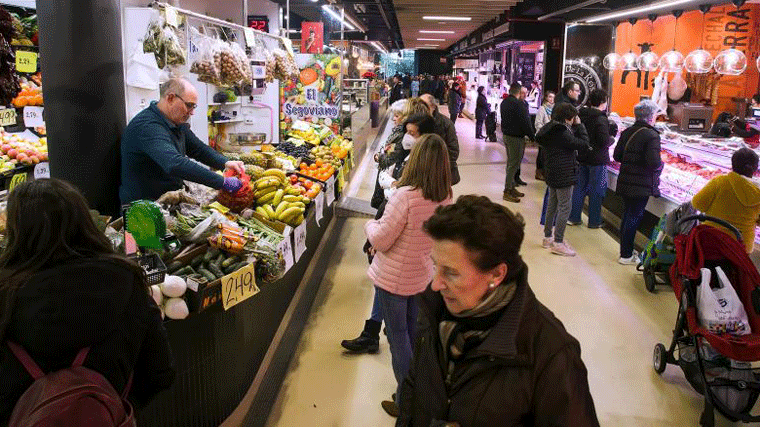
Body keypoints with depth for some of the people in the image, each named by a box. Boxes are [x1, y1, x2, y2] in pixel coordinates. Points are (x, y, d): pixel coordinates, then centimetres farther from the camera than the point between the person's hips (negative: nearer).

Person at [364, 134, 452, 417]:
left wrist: (370, 226, 1)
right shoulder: (446, 199, -6)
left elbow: (380, 240, -19)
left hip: (393, 278, -6)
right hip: (422, 274, 6)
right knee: (412, 335, 22)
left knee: (398, 339, 10)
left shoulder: (406, 195, -28)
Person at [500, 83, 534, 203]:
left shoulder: (504, 102, 8)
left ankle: (511, 187, 25)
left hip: (506, 135, 9)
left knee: (511, 162, 17)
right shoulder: (518, 104, -20)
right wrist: (533, 137, -11)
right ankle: (508, 191, -1)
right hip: (516, 137, -9)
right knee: (514, 163, -4)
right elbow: (525, 123, -19)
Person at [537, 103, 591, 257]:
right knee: (565, 207, -3)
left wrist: (576, 127, 3)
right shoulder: (562, 133, -21)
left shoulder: (550, 130, 7)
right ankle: (558, 242, 1)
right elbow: (583, 145, -17)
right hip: (564, 175, -10)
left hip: (552, 173, 10)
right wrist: (579, 126, -9)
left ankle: (548, 236, 27)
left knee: (552, 205, 18)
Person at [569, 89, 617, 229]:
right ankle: (594, 221, 13)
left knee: (579, 187, 14)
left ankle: (574, 217, 19)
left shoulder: (581, 115, 2)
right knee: (596, 190, 5)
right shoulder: (601, 119, -18)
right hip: (597, 159, -6)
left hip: (582, 157, 6)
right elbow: (605, 141, -21)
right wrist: (612, 138, -2)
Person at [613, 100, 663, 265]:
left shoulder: (627, 132, 6)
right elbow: (654, 163, -22)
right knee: (634, 217, 1)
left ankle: (626, 250, 28)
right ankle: (626, 255, 8)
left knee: (627, 215, 17)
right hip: (641, 186, -7)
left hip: (625, 182, 7)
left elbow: (617, 155, 9)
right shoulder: (651, 135, -15)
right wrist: (661, 164, -1)